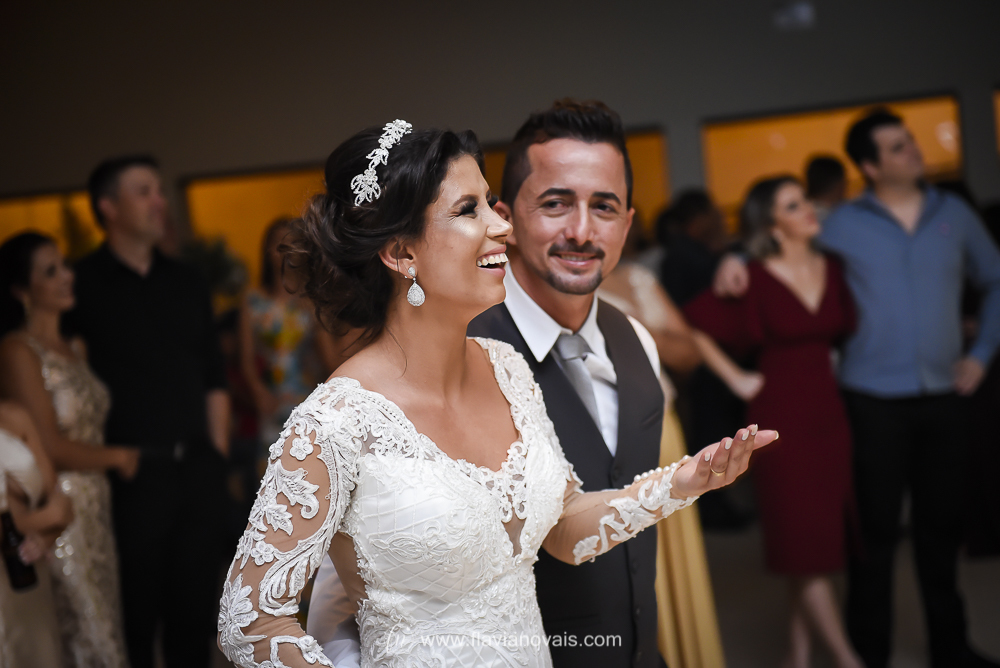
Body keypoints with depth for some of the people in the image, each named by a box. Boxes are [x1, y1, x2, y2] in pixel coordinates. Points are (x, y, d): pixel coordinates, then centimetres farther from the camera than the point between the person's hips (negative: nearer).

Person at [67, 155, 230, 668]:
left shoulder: (185, 283, 12)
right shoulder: (82, 286, -7)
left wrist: (217, 453, 8)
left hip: (198, 468, 5)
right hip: (132, 473, -5)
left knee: (195, 605, 14)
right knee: (135, 614, 4)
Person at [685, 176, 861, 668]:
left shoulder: (834, 270, 6)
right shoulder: (754, 281, -9)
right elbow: (692, 325, -8)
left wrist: (837, 367, 11)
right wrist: (735, 378, -7)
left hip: (830, 413, 5)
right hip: (781, 416, -5)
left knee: (823, 539, 7)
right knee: (805, 542, -4)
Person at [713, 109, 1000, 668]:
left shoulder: (954, 214, 7)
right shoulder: (844, 225, 0)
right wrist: (737, 261, -11)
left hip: (944, 396, 3)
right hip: (875, 401, -3)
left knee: (942, 527, 12)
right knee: (877, 531, 2)